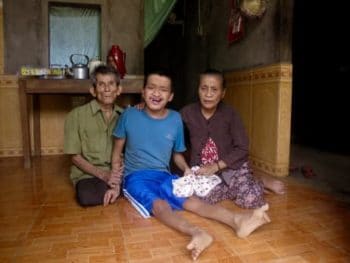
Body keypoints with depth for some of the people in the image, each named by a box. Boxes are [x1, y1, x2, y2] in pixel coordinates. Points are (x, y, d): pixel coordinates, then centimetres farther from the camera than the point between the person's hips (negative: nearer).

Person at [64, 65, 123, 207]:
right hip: (89, 174, -2)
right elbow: (75, 157, -2)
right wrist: (103, 175, -15)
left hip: (119, 174, 2)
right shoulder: (76, 115, -2)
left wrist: (119, 180, -15)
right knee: (86, 197, -35)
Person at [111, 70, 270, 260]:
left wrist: (186, 169, -6)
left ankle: (237, 220, -46)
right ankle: (197, 233, -59)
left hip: (163, 176, 3)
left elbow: (177, 154, 14)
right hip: (136, 177, -2)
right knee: (159, 205, -34)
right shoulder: (129, 115, -4)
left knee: (191, 200, -25)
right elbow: (117, 152, 5)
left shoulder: (175, 119, 2)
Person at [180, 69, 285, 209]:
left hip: (232, 166, -2)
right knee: (203, 196, -29)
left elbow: (242, 148, -9)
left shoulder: (230, 113, -9)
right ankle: (237, 188, -1)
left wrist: (216, 166, -17)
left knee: (250, 199, -25)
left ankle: (260, 182, 10)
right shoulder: (186, 113, -6)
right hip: (203, 169, 2)